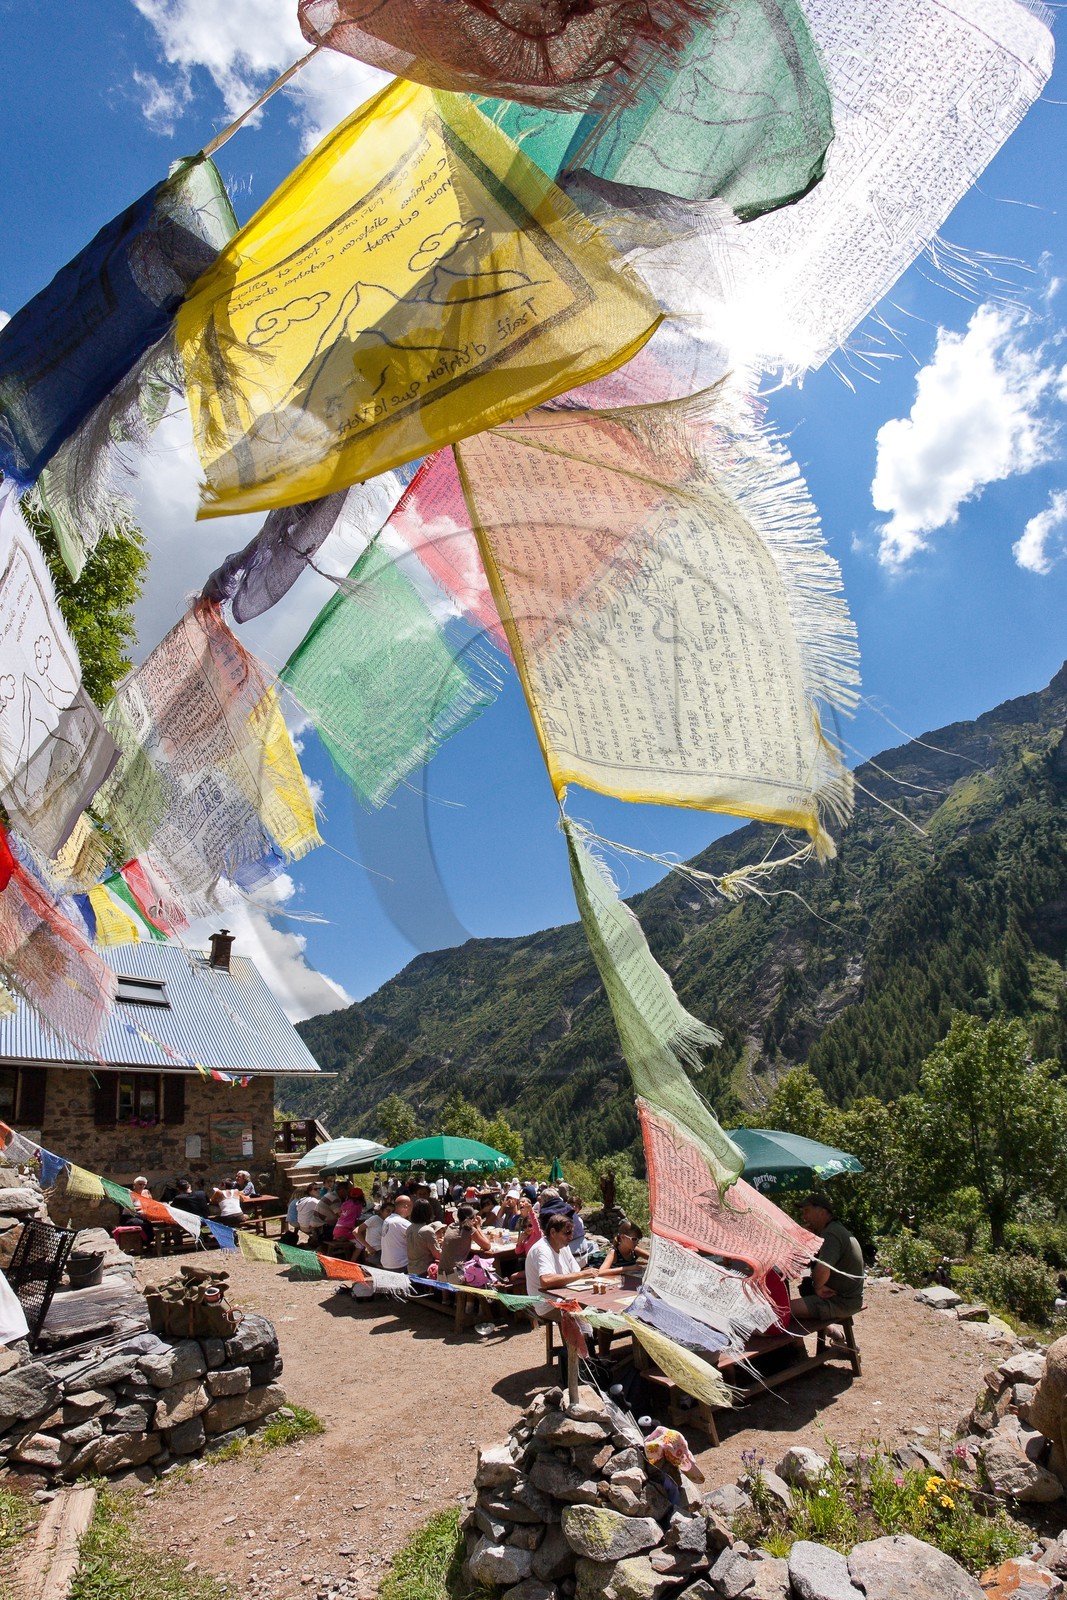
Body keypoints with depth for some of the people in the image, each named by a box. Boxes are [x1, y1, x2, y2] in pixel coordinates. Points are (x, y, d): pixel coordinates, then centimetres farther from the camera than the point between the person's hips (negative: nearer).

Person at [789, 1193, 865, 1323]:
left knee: (787, 1307, -24)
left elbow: (822, 1269, -36)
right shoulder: (836, 1229, 14)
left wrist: (817, 1287, -17)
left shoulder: (831, 1234, -19)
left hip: (842, 1301, -10)